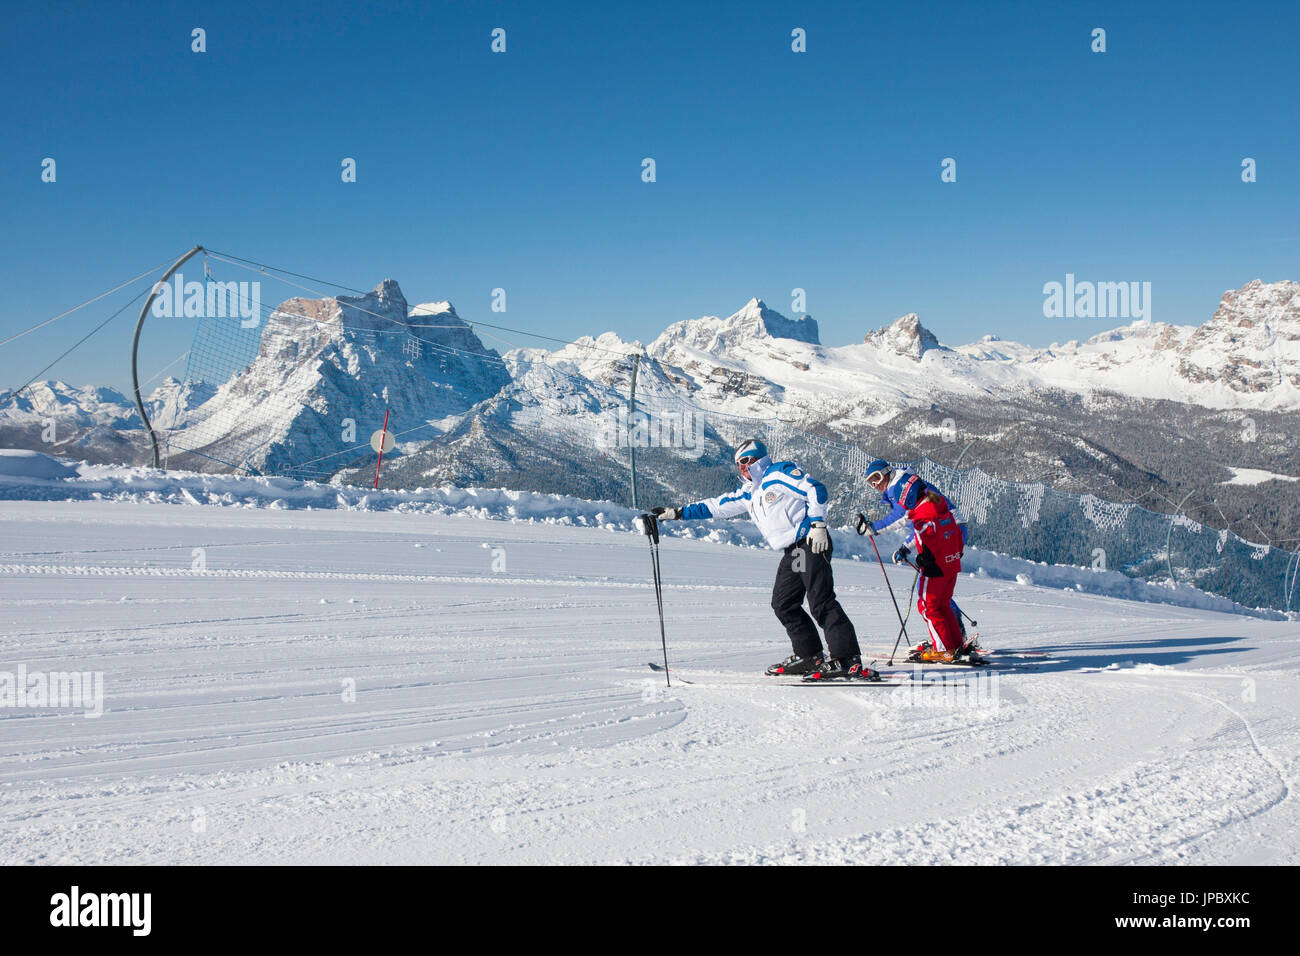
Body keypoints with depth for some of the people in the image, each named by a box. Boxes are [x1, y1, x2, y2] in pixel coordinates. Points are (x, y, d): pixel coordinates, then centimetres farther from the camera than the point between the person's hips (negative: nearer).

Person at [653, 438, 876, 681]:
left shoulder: (780, 472, -3)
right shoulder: (749, 493, 22)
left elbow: (816, 490, -10)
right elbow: (716, 506, 26)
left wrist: (817, 523, -18)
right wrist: (679, 513, 24)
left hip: (811, 543, -9)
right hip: (791, 552, 9)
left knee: (821, 602, -16)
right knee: (783, 604, 5)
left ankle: (848, 659, -19)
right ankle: (809, 656, 11)